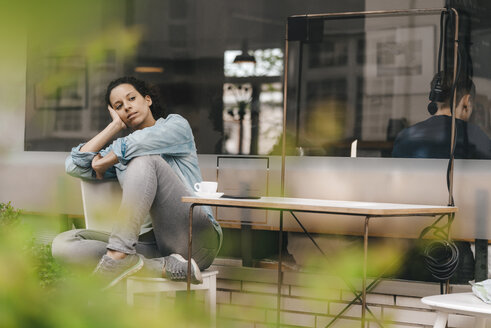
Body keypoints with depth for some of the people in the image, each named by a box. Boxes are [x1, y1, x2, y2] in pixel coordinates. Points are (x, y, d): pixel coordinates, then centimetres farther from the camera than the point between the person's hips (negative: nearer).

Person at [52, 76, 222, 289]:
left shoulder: (176, 125, 12)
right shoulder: (119, 151, 26)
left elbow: (140, 143, -9)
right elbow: (74, 166, 13)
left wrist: (105, 163, 6)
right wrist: (115, 126, 18)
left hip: (196, 237, -5)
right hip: (154, 245, 5)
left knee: (145, 159, -22)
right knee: (64, 244, -14)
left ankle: (119, 255, -35)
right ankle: (164, 267, -31)